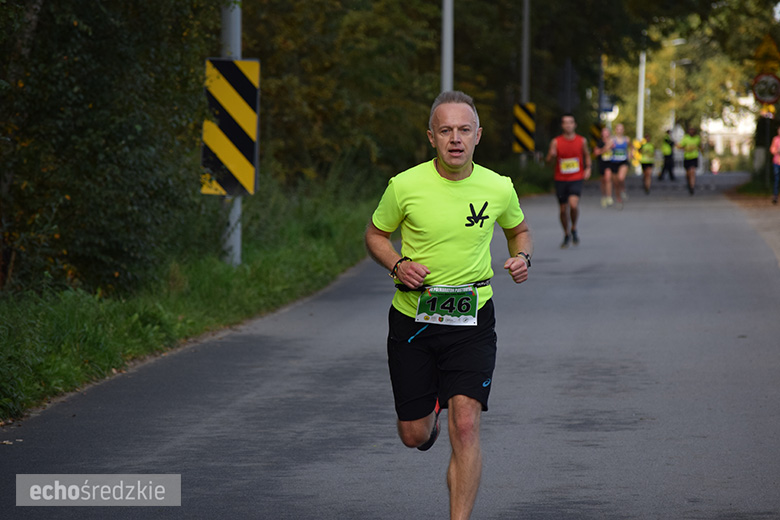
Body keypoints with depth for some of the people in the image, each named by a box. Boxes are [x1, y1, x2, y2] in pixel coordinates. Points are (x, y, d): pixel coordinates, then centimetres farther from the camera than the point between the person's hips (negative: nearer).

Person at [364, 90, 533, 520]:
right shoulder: (405, 186, -9)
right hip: (412, 319, 0)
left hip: (471, 322, 0)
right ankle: (432, 411, 45)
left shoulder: (498, 188, -4)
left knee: (465, 426, -16)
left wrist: (522, 257, -5)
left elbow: (519, 230, 17)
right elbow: (375, 234, 7)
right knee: (414, 434, 7)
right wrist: (398, 265, -13)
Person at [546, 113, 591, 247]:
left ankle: (574, 229, 3)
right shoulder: (556, 142, -3)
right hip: (560, 179, 1)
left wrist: (588, 168, 4)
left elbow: (586, 155, 19)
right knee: (563, 209, 6)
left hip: (576, 179, -1)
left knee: (573, 204, -23)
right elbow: (548, 160, -4)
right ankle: (567, 235, 27)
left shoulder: (582, 141, 1)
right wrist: (552, 155, -26)